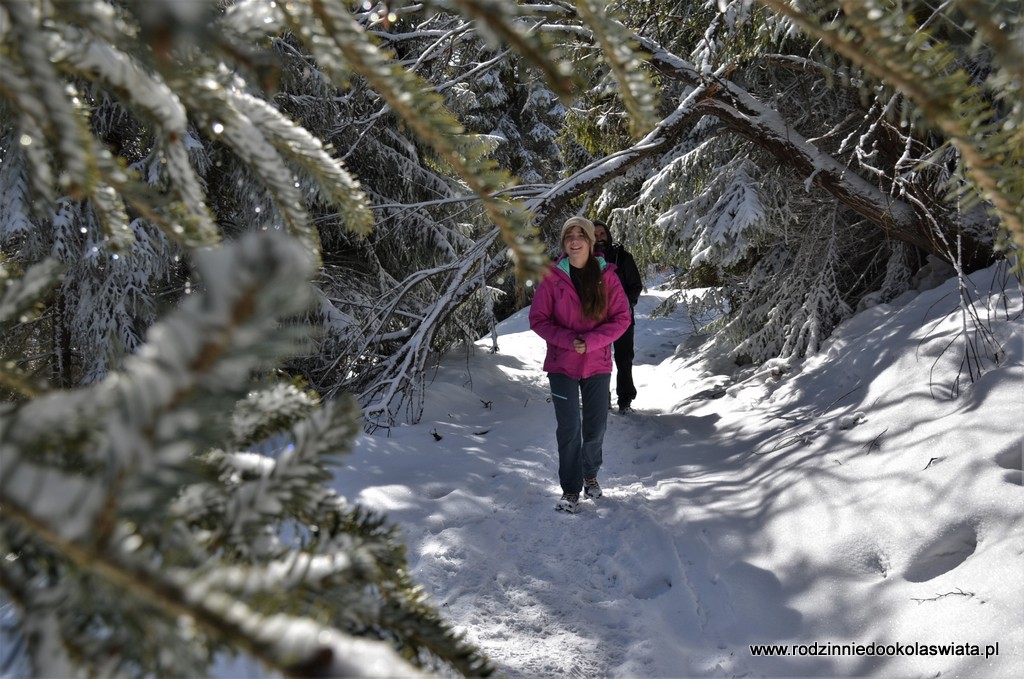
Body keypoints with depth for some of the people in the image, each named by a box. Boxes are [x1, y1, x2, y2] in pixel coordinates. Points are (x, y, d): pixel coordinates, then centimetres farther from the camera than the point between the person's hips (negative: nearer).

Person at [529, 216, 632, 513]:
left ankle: (590, 475, 38)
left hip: (597, 363, 2)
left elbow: (621, 318, -4)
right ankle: (570, 489, 11)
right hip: (562, 364, -1)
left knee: (595, 427, 13)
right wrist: (569, 340, -19)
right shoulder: (552, 277, -6)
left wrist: (591, 341, -18)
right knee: (569, 428, -3)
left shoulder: (606, 276, -4)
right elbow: (538, 319, -4)